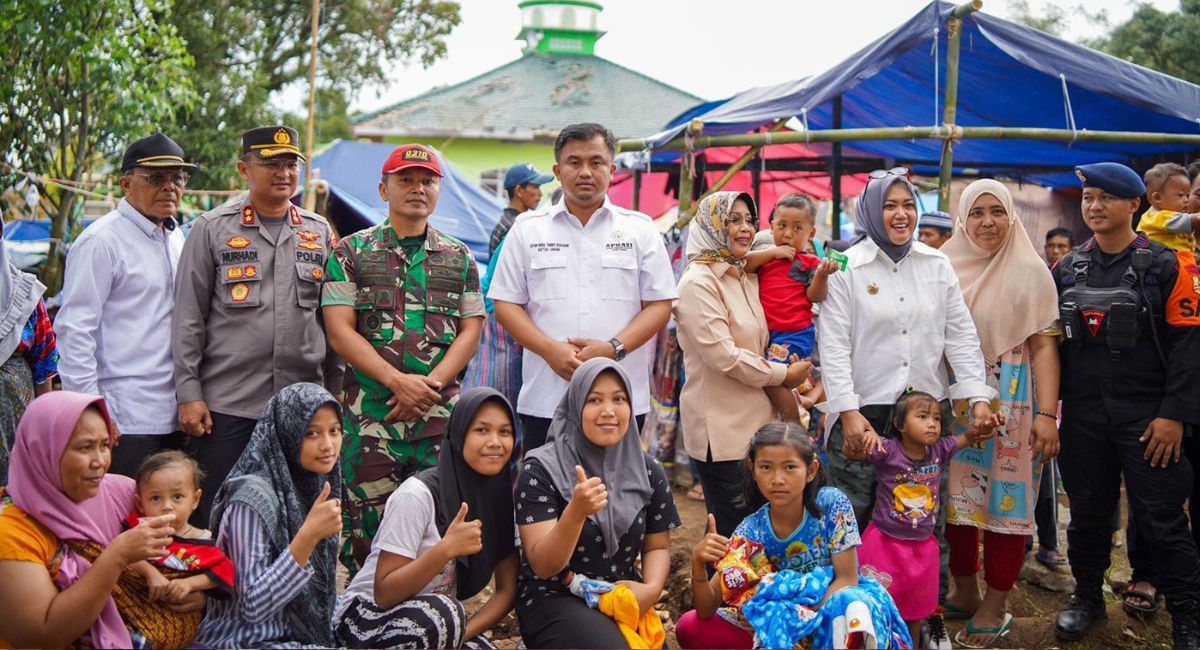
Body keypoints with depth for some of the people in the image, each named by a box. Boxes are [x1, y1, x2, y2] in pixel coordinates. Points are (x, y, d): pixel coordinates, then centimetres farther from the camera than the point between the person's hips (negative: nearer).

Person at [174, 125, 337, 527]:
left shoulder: (319, 232, 12)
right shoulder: (212, 229, 2)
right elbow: (188, 319, 1)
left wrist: (335, 392, 10)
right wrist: (188, 393, -5)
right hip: (226, 402, -3)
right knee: (213, 522, 2)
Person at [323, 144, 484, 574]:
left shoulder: (459, 258, 14)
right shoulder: (352, 253, 6)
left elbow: (471, 330, 8)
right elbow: (340, 331, -3)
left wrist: (430, 385, -9)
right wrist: (399, 382, -14)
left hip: (442, 411, 2)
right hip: (370, 410, -2)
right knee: (368, 521, -1)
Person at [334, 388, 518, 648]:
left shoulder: (501, 494, -4)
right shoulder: (418, 494, -19)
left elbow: (507, 590, -2)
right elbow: (384, 593, -20)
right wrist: (446, 549, -33)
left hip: (436, 620, 5)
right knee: (442, 615, -34)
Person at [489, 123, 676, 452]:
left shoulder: (640, 229, 9)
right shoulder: (528, 229, 9)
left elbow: (659, 305, 5)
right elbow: (505, 304, 6)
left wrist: (614, 348, -12)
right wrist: (549, 349, -10)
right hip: (545, 399, 0)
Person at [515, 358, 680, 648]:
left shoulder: (648, 471, 2)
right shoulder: (541, 469, -12)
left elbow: (657, 546, 11)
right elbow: (543, 565, -18)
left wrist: (652, 588, -11)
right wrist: (576, 512, -36)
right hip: (553, 599, -4)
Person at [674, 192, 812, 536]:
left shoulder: (747, 278, 13)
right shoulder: (698, 282, -13)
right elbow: (723, 356, -19)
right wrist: (784, 374, -9)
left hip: (754, 421, 8)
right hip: (722, 427, -8)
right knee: (733, 532, 0)